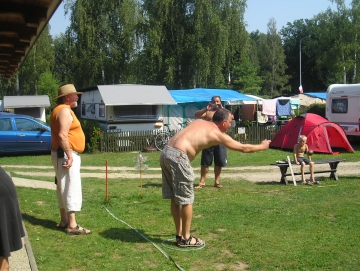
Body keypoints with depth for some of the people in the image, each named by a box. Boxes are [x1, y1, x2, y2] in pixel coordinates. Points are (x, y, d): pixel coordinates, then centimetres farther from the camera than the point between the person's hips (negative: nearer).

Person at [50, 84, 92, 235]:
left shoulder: (60, 110, 18)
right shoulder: (65, 111, -14)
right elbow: (62, 135, -24)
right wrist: (69, 156, -25)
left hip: (64, 154, 11)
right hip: (66, 154, -11)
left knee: (64, 188, 13)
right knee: (71, 188, -11)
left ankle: (64, 221, 20)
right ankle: (72, 226, -12)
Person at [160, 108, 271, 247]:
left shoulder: (199, 122, 21)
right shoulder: (217, 134, 3)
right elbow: (243, 148, 11)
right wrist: (262, 146, 28)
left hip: (166, 152, 9)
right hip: (178, 156, -9)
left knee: (175, 198, 16)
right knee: (186, 199, 4)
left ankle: (179, 234, 26)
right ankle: (186, 238, 15)